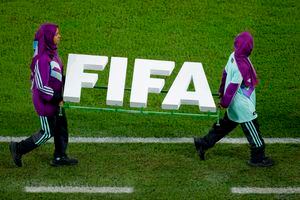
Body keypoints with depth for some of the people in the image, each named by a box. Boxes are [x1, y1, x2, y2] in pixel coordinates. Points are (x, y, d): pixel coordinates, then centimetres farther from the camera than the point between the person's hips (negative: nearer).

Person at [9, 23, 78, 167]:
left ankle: (60, 157, 27)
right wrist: (57, 99, -20)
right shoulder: (42, 59, -28)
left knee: (61, 127, 15)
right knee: (48, 132, 5)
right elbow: (41, 86, -26)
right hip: (45, 101, -9)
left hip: (55, 98, 9)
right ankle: (18, 149, 18)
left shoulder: (52, 52, 0)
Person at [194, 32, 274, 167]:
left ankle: (203, 143, 31)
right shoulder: (242, 66, -32)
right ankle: (257, 158, 21)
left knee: (225, 125, 24)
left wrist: (222, 91, 22)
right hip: (243, 107, -9)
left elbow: (226, 73, 8)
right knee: (252, 130, 7)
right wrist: (225, 103, -12)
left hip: (235, 105, 9)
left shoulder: (234, 56, -6)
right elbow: (233, 86, -24)